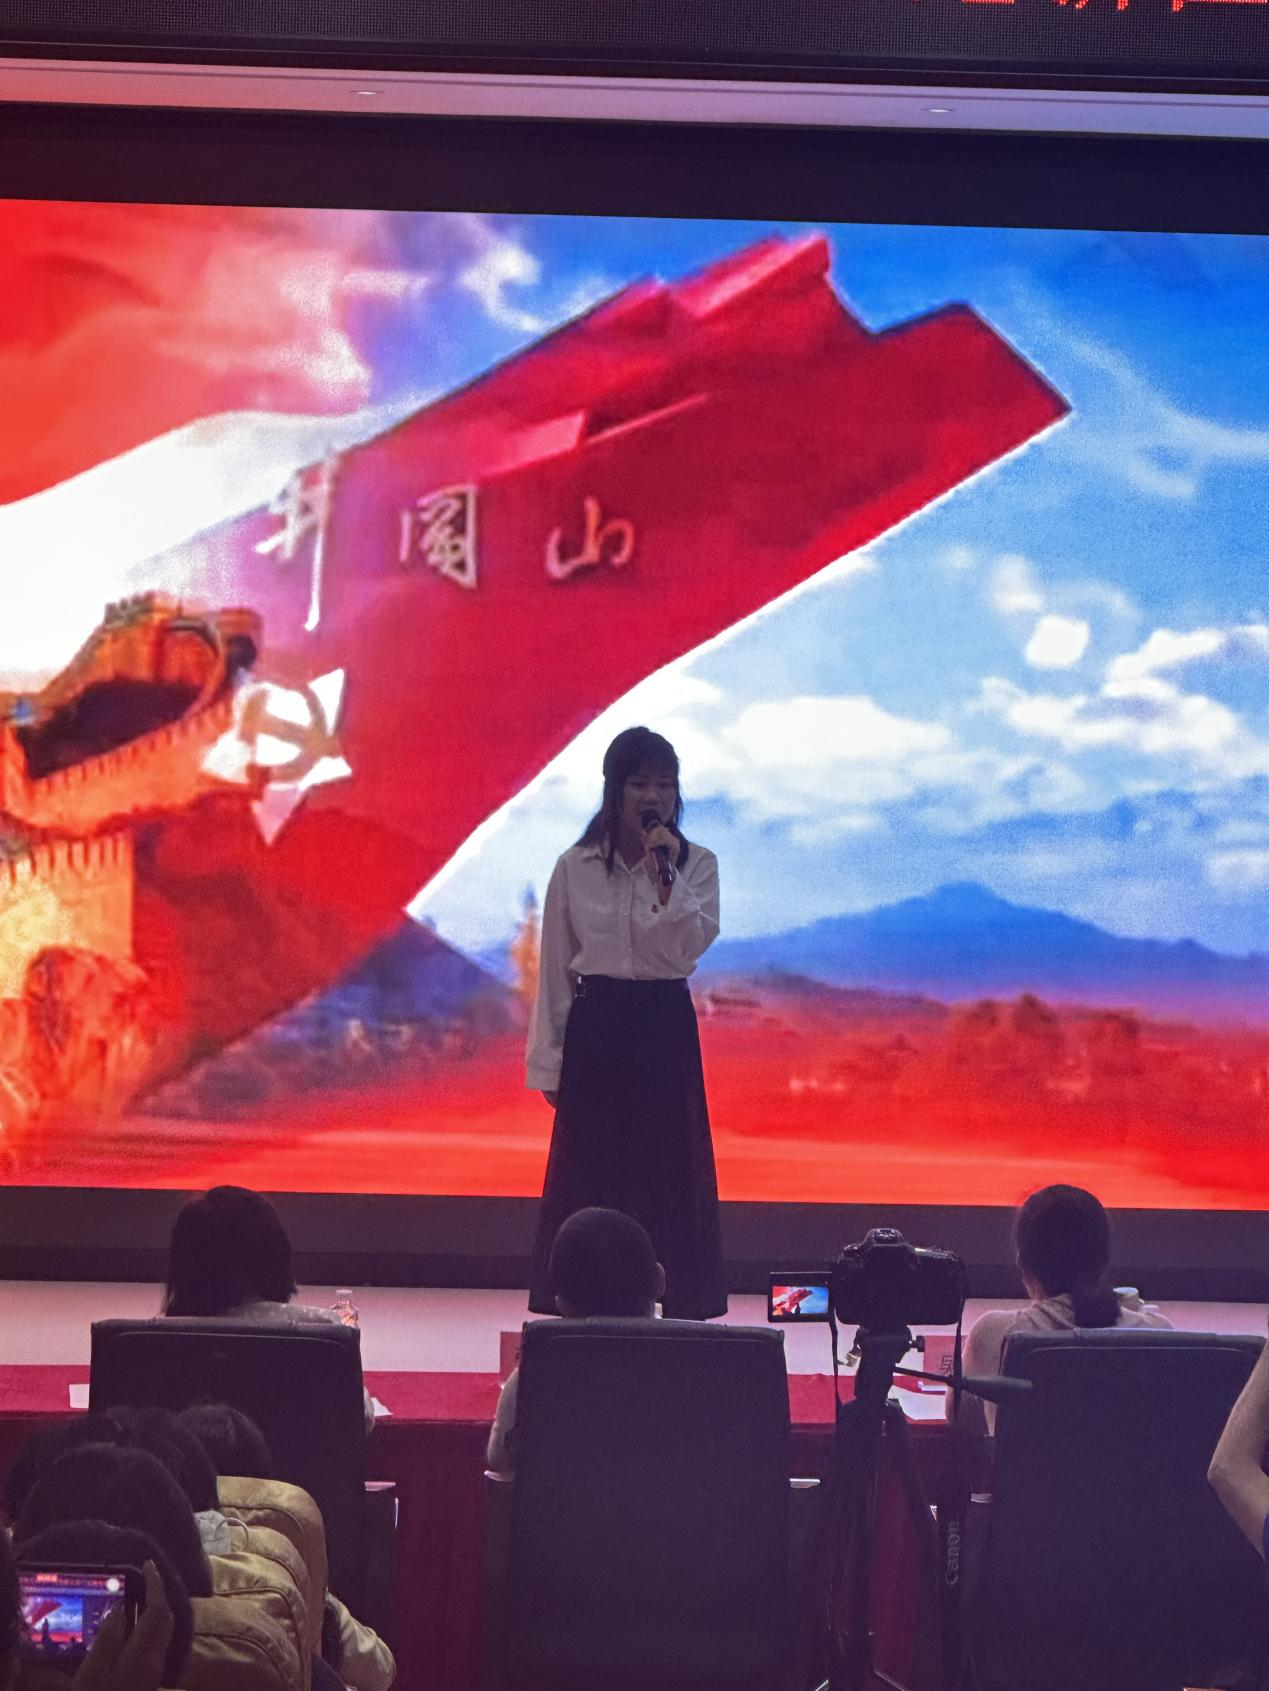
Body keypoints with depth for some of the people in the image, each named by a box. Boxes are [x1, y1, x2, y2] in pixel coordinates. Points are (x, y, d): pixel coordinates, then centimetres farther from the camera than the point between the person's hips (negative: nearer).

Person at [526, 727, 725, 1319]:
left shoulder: (697, 865, 0)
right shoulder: (576, 868, 0)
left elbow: (686, 952, -13)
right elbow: (554, 970, 4)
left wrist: (667, 877, -21)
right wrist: (549, 1063, 4)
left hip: (665, 1030, 0)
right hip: (594, 1030, 0)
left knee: (668, 1173, 3)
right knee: (587, 1177, 5)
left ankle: (678, 1306, 12)